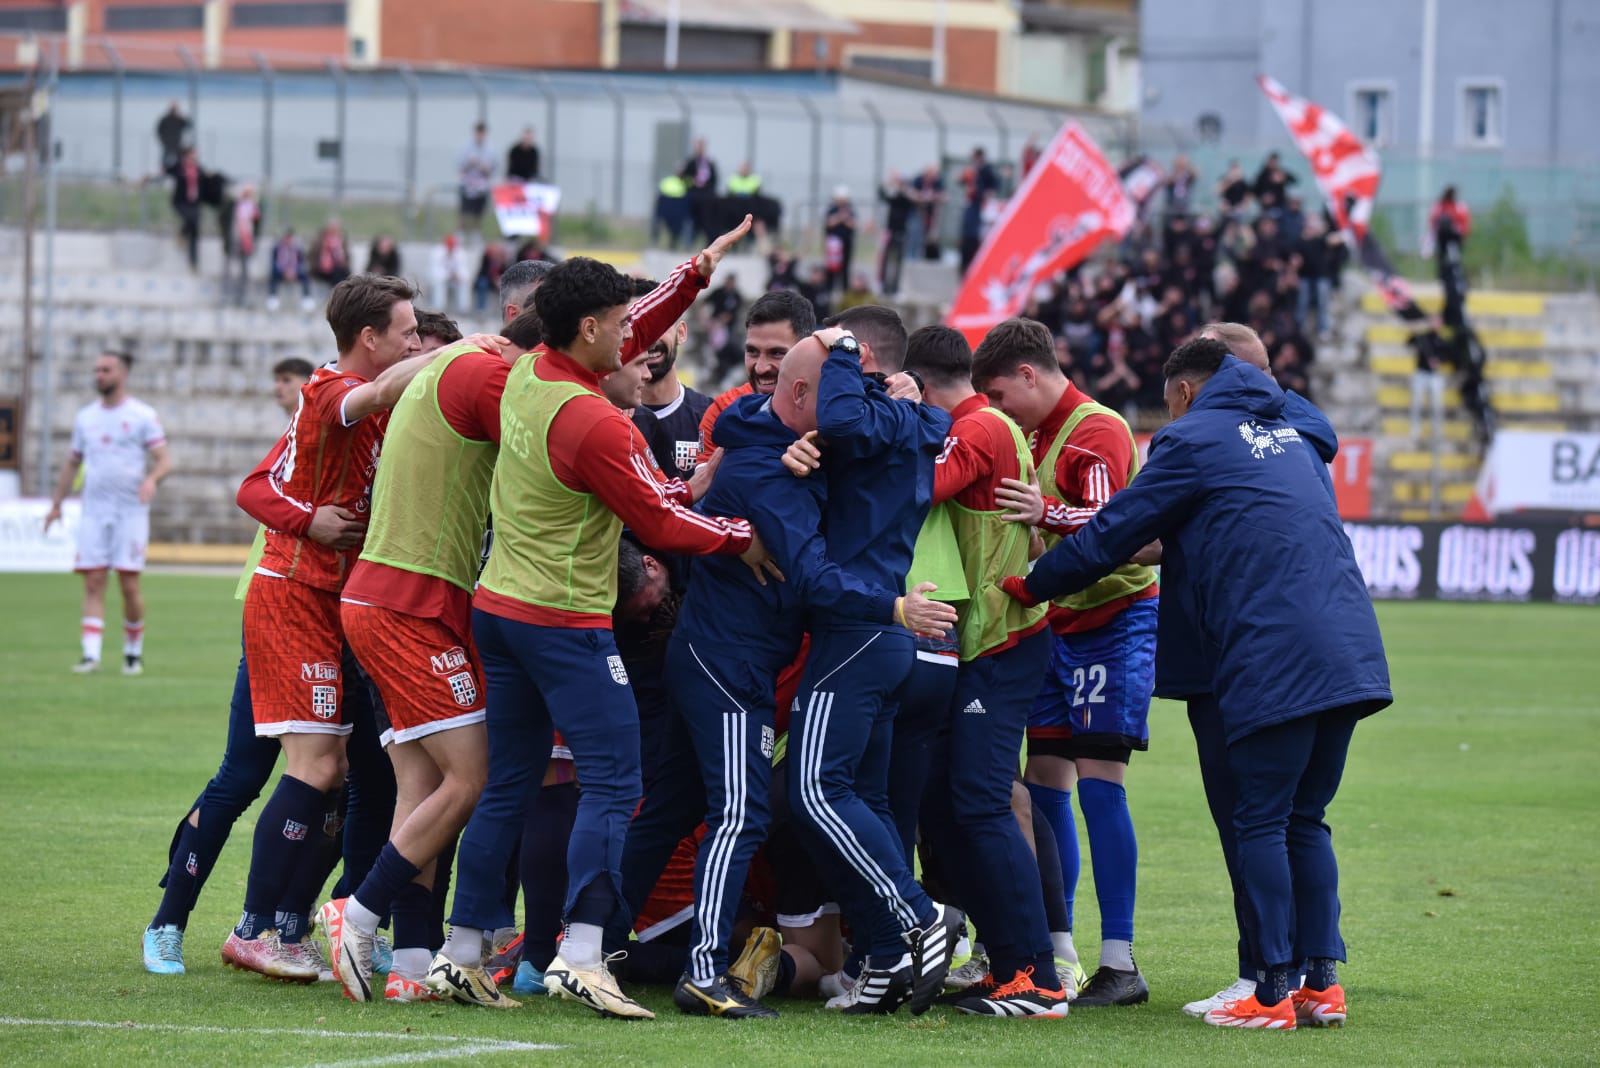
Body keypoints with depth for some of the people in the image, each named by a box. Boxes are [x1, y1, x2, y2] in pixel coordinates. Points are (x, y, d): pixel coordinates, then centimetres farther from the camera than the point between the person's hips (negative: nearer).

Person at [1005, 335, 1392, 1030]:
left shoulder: (1192, 441, 1)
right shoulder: (1285, 434, 24)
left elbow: (1115, 532, 3)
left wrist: (1030, 584, 15)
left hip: (1273, 659, -7)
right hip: (1347, 651, 7)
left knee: (1261, 824, -2)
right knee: (1305, 820, 13)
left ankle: (1273, 993, -4)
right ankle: (1322, 982, 10)